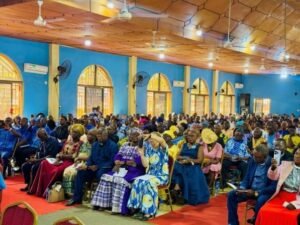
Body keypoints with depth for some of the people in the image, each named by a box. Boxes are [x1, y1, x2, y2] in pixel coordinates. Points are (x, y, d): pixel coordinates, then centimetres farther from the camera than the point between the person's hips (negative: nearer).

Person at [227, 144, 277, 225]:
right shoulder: (252, 160, 1)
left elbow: (274, 187, -18)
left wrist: (256, 192, -24)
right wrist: (242, 188, -12)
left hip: (265, 192, -5)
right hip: (250, 189, 5)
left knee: (261, 201, -37)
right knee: (231, 195, -13)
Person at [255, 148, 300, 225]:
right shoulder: (285, 164, 12)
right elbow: (273, 177, 10)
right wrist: (273, 167, -9)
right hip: (281, 195, 3)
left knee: (291, 216, -31)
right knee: (265, 212, -21)